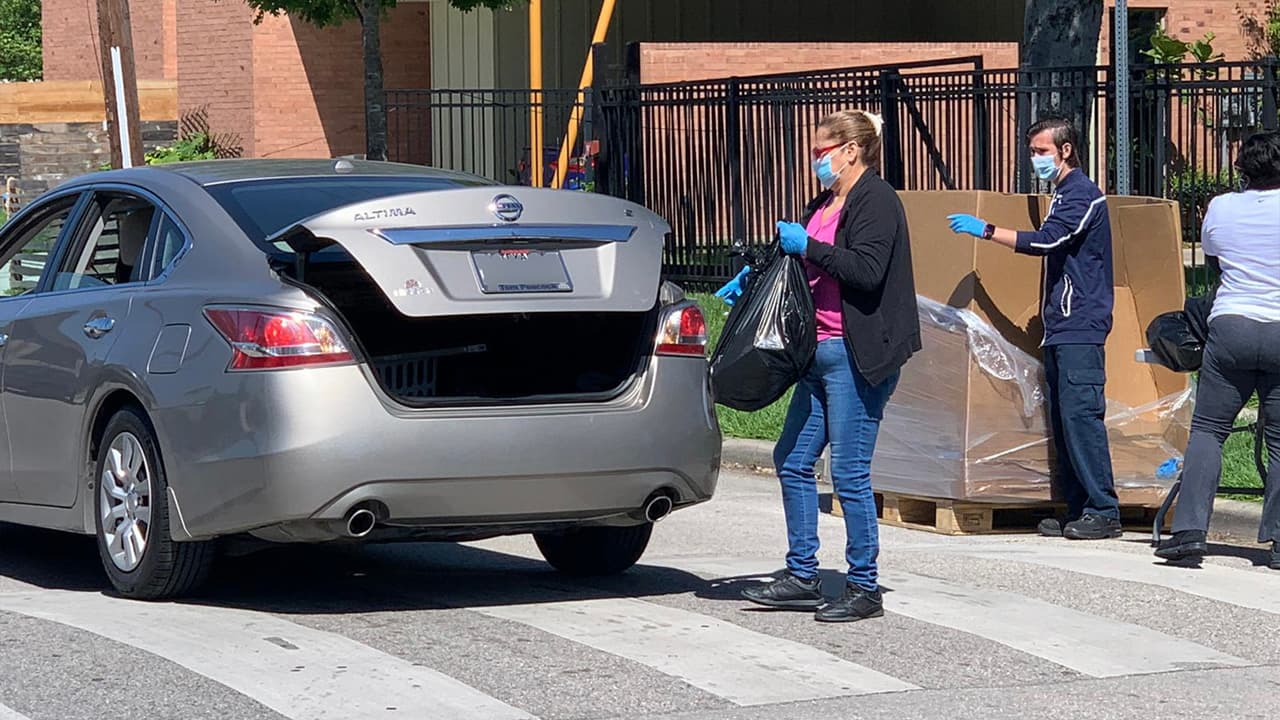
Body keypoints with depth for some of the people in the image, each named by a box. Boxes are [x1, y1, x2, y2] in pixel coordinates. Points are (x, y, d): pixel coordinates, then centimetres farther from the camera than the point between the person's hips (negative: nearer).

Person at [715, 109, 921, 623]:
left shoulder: (877, 201, -9)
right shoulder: (824, 205, 19)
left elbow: (867, 271, -21)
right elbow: (801, 266, 29)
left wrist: (808, 247, -17)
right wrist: (750, 281, 19)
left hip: (856, 356, -10)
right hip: (820, 353, 10)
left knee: (849, 473, -6)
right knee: (792, 461, 10)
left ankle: (864, 588, 2)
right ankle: (802, 577, 18)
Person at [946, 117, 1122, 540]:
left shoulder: (1082, 193, -9)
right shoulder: (1062, 194, 22)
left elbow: (1046, 241, -21)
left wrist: (986, 231, -18)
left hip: (1081, 326, -10)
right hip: (1059, 328, 10)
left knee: (1081, 414, -13)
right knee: (1063, 418, 7)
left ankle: (1103, 512, -12)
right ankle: (1076, 509, 9)